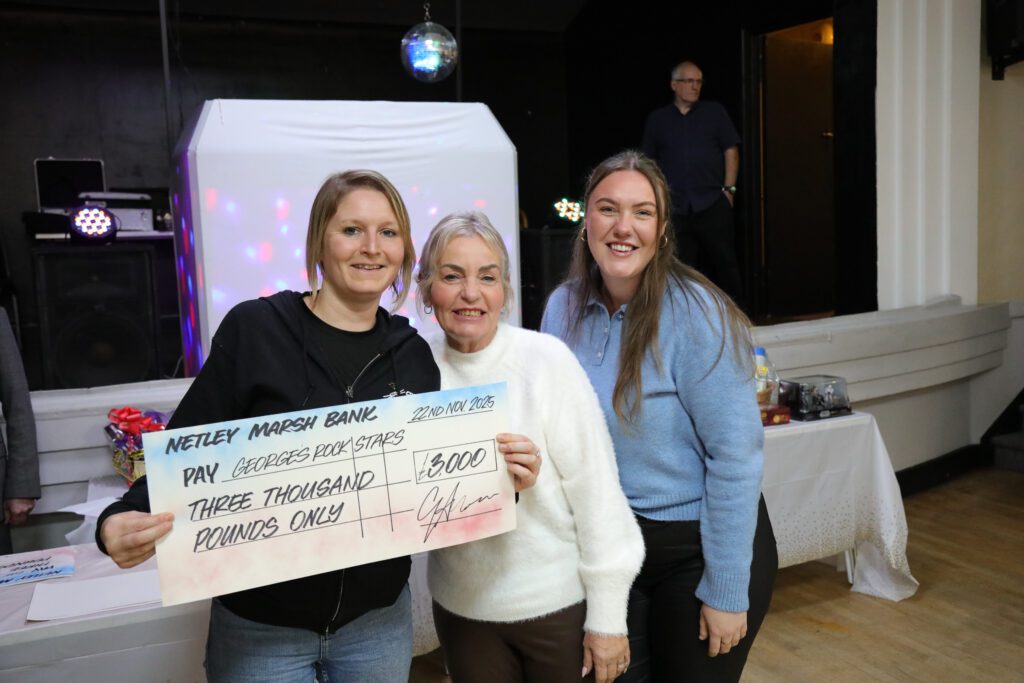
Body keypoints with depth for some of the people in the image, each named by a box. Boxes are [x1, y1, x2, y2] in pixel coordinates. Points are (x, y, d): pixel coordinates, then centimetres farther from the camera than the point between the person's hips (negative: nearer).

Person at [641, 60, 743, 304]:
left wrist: (728, 189, -2)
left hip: (712, 204, -1)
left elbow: (731, 150, 8)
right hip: (674, 208, 1)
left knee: (723, 261, -1)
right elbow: (648, 161, 13)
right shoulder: (657, 119, 13)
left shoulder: (715, 112, 11)